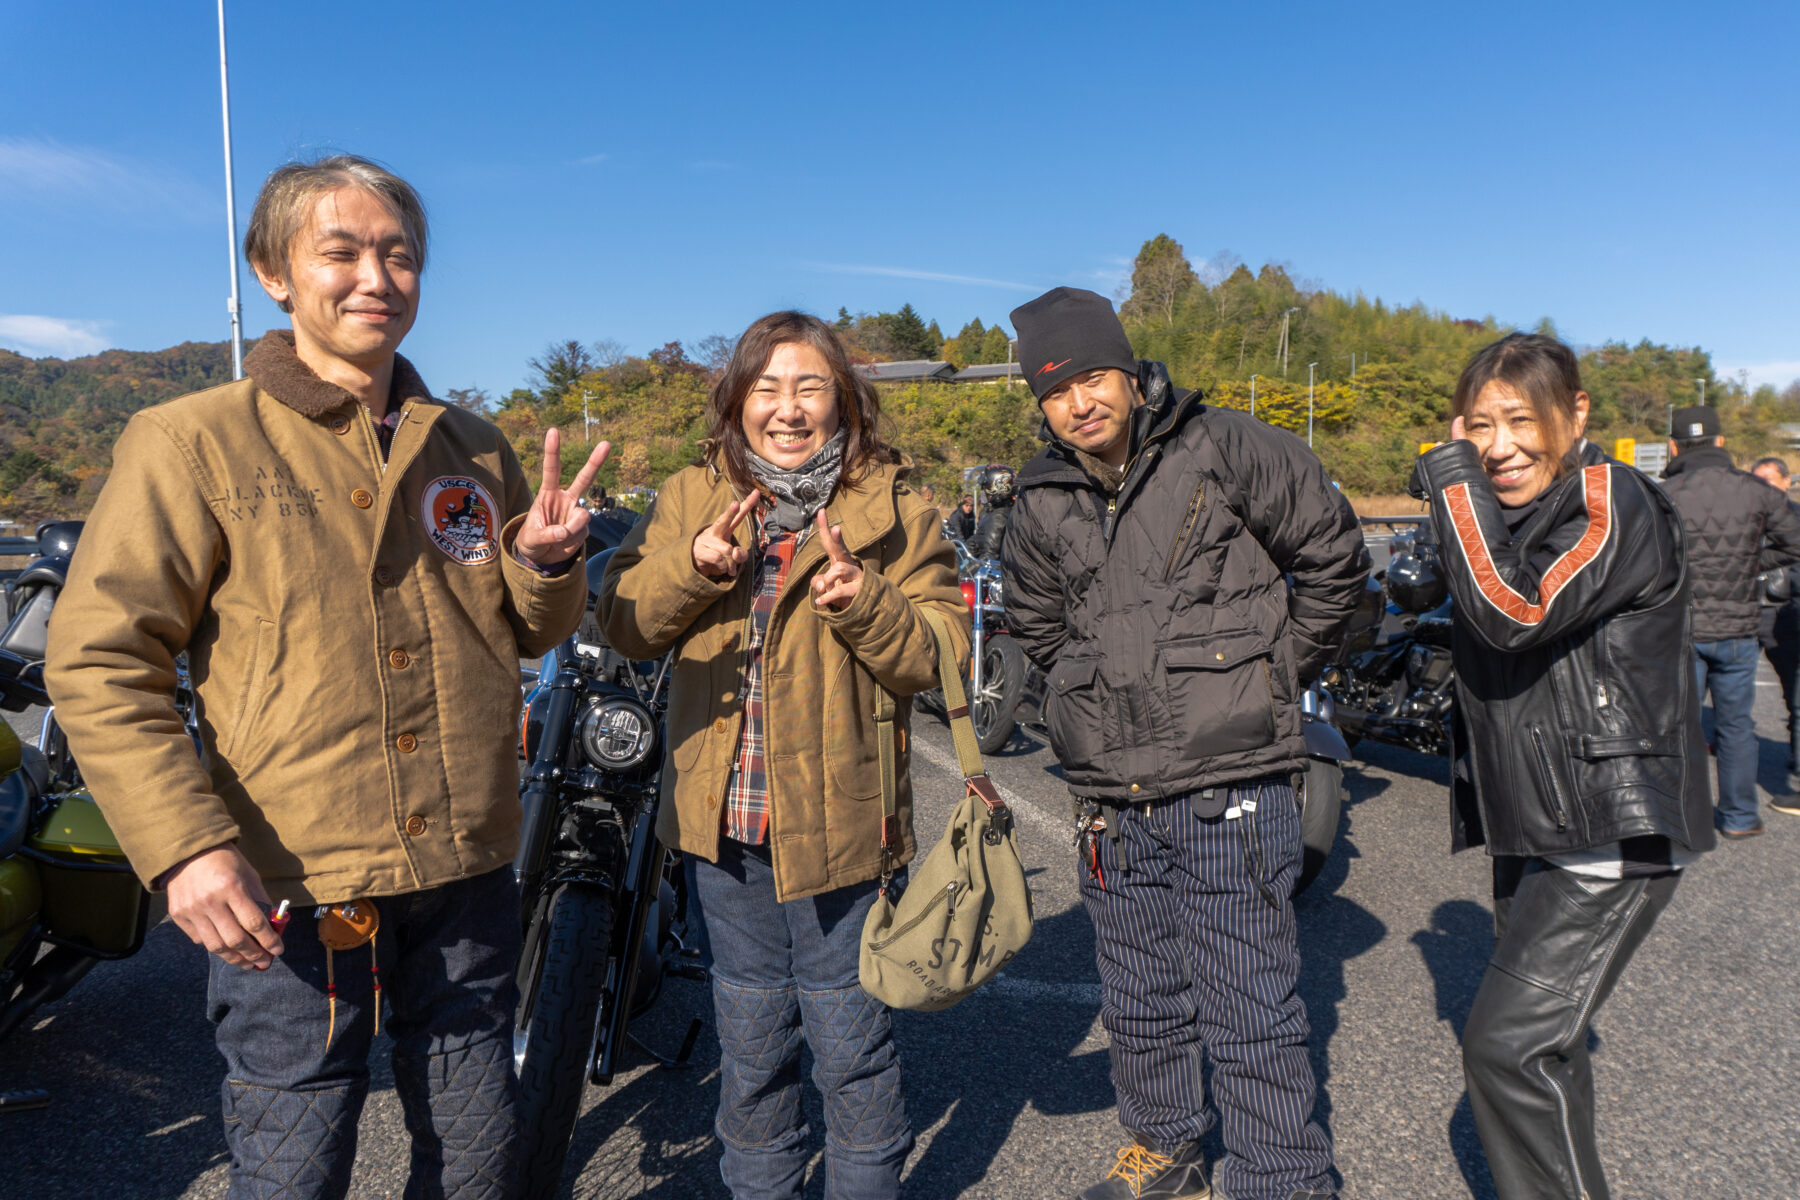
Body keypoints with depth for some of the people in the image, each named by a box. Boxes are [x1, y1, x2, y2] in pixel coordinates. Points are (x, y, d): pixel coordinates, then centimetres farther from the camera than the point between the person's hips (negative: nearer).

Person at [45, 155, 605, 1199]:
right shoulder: (194, 443, -4)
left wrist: (546, 565, -7)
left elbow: (532, 636, 15)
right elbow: (101, 661, -8)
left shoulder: (475, 448, 9)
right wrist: (182, 842, -18)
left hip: (470, 878, 4)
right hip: (287, 893, -4)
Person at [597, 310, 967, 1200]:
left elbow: (939, 654, -10)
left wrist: (862, 601, -27)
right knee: (749, 1043, 21)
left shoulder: (891, 510, -3)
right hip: (725, 823, 3)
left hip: (839, 819, -3)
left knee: (850, 1045, 10)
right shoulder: (690, 499, 5)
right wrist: (692, 563, -19)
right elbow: (623, 624, -2)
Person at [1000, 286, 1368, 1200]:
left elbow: (1335, 558, 2)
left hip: (1231, 785, -5)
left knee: (1251, 1013, 0)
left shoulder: (1227, 450, -7)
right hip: (1112, 797, 5)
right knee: (1138, 1003, 20)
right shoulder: (1042, 501, 6)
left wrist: (1274, 674, 4)